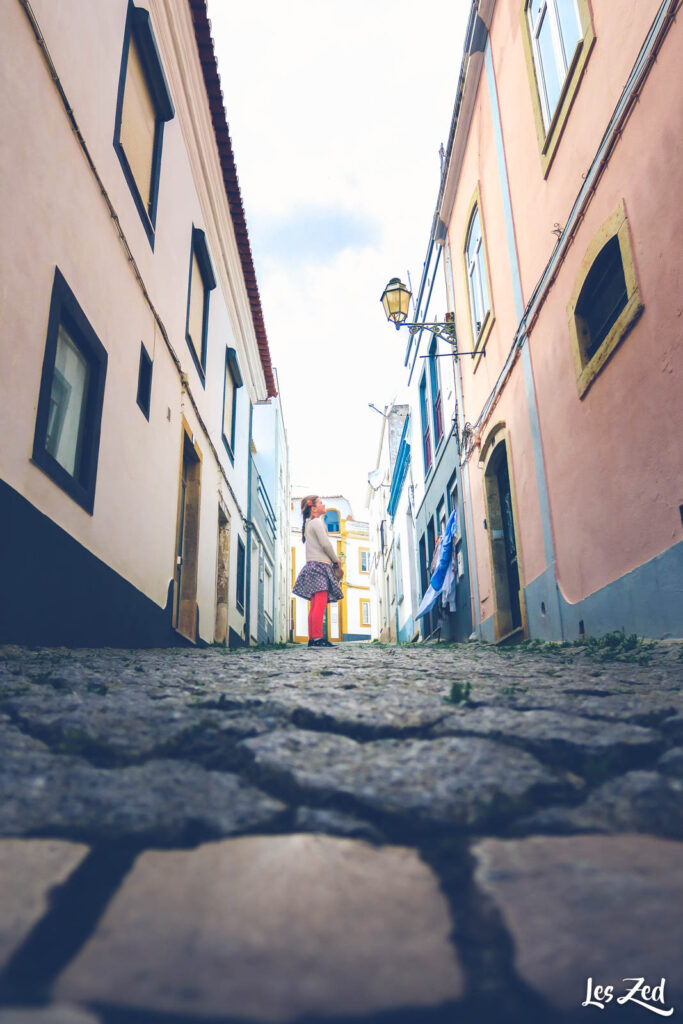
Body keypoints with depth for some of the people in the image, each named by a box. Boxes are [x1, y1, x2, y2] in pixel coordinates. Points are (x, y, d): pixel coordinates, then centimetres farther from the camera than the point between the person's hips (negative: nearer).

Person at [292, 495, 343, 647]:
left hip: (313, 565, 10)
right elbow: (326, 544, -14)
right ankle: (317, 638, -23)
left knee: (315, 605, 4)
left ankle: (312, 639, 2)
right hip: (319, 564, -10)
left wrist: (333, 560, 15)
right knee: (320, 602, -17)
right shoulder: (317, 522, -5)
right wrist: (336, 559, 0)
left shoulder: (310, 524, 25)